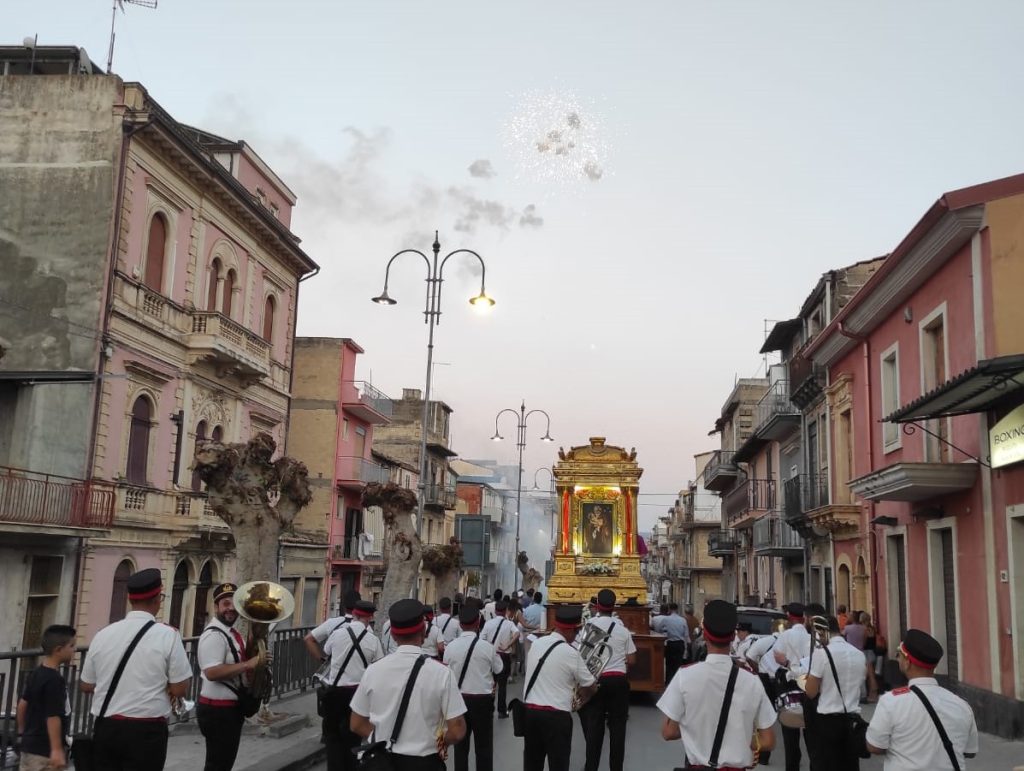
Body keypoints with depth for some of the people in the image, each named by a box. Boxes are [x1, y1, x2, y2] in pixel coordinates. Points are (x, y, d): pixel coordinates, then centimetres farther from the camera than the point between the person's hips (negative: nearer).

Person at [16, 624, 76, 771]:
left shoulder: (35, 674, 8)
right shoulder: (55, 680, -20)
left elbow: (22, 704, 16)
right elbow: (53, 717, -23)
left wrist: (22, 731, 29)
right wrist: (57, 749, -23)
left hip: (30, 744, 10)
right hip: (45, 749, -10)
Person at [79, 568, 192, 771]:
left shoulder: (103, 634, 2)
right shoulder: (168, 635, -10)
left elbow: (85, 686, 12)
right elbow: (180, 690, -8)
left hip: (105, 728, 4)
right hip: (147, 730, -4)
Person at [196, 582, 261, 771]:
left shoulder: (233, 633, 11)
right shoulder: (213, 635, -19)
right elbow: (212, 672, -30)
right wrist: (248, 664, -30)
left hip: (231, 708, 10)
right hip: (218, 710, -10)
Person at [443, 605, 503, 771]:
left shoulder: (450, 647, -6)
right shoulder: (486, 646, -13)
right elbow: (499, 668, 3)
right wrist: (496, 654, 21)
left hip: (458, 699, 3)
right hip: (482, 700, -2)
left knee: (460, 744, 15)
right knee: (484, 746, 9)